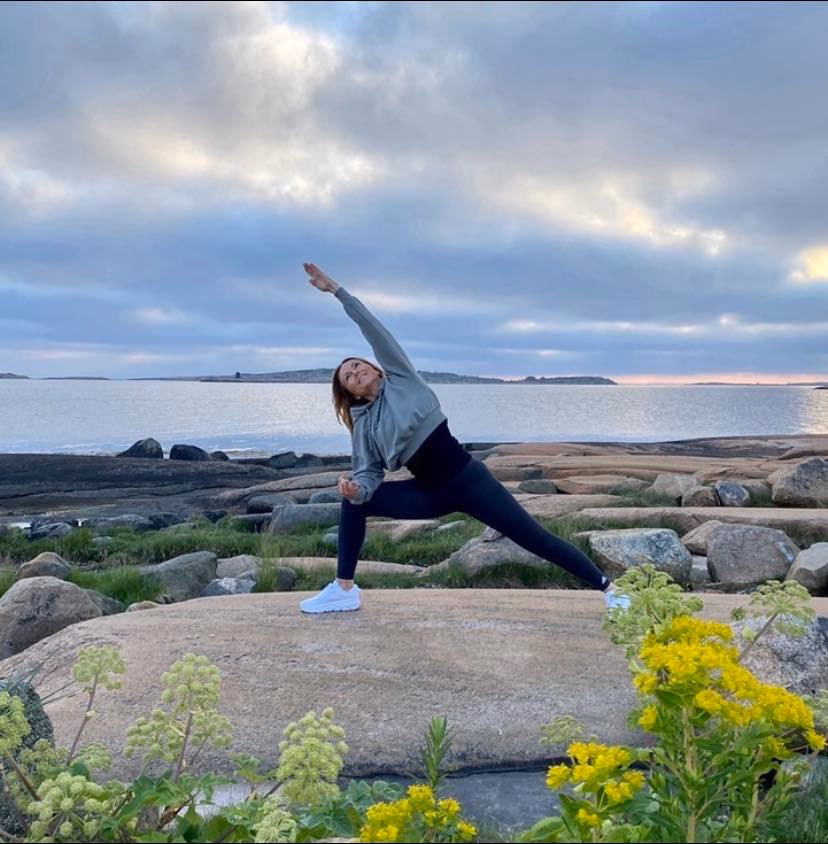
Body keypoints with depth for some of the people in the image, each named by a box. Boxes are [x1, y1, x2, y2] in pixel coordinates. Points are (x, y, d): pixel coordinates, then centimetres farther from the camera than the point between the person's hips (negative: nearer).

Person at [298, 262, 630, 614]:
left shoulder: (402, 379, 1)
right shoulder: (363, 425, 9)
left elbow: (374, 329, -5)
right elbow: (369, 474, 3)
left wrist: (337, 290, -8)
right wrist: (356, 488, -20)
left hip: (466, 477, -4)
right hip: (430, 494, 5)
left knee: (534, 537, -8)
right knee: (353, 502, -1)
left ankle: (607, 588, -2)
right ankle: (344, 589, 6)